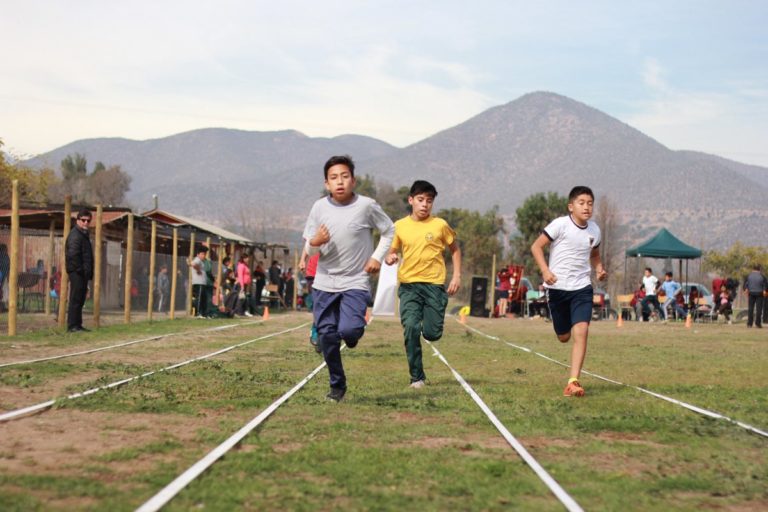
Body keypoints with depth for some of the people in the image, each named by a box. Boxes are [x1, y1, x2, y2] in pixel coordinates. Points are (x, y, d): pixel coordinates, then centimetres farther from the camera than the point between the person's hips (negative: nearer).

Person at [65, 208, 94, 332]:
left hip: (83, 273, 10)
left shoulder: (84, 235, 20)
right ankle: (72, 326, -7)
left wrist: (88, 273, 15)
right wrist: (79, 270, -18)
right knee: (75, 299, -8)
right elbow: (72, 254, -22)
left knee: (80, 300, 12)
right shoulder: (75, 235, -11)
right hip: (76, 272, -10)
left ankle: (78, 325, 17)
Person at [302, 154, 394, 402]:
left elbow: (389, 231, 9)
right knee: (327, 336, 2)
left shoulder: (367, 206, -8)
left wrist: (377, 256, -3)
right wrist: (314, 243, -19)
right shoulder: (319, 207, -1)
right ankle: (337, 386, 20)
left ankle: (354, 333, 18)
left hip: (355, 282, -3)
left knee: (348, 330, -21)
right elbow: (310, 249, 4)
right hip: (324, 283, 3)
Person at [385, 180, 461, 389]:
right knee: (410, 327, -15)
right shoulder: (400, 226, 4)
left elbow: (455, 249, 12)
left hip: (435, 285, -1)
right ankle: (416, 377, -3)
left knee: (432, 333, -4)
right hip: (409, 285, 1)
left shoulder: (440, 225, 0)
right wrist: (389, 258, -10)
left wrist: (457, 276, 3)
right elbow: (391, 252, 14)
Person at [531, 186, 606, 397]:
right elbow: (536, 247, -7)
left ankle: (573, 382, -15)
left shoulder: (594, 229, 5)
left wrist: (599, 269, 2)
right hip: (557, 287, -2)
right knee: (563, 337, 8)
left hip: (582, 287, 2)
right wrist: (545, 271, -21)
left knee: (581, 332, -16)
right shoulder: (560, 224, -10)